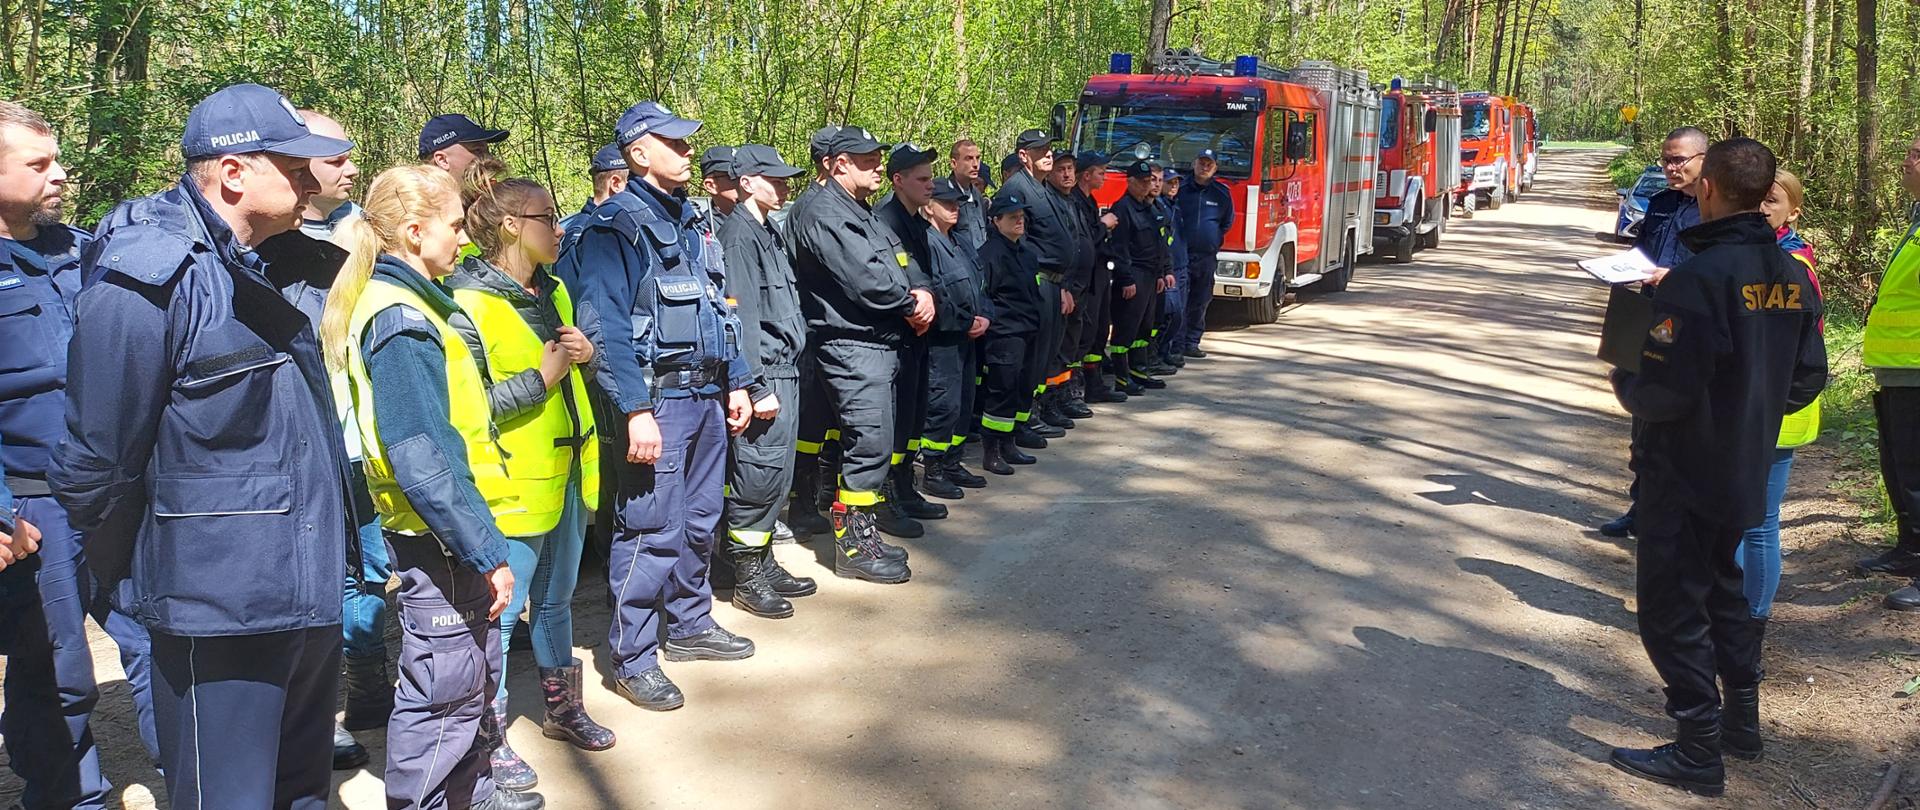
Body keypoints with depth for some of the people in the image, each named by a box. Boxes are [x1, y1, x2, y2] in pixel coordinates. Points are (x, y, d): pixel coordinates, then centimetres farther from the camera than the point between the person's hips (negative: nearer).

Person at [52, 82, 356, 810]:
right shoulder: (147, 280, -17)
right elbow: (96, 464, -15)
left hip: (309, 604, 8)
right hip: (220, 617, -8)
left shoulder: (267, 270, 11)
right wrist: (126, 573, -1)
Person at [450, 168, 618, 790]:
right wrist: (539, 378, -24)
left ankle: (561, 707, 36)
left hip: (567, 474, 8)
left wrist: (585, 354, 0)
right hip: (511, 485, -8)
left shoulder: (553, 292, 10)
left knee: (555, 598, 21)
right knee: (500, 610, 3)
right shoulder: (468, 306, -17)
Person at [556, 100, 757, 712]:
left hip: (707, 394, 8)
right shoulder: (617, 226, -10)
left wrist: (735, 382, 17)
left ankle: (690, 625, 32)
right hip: (659, 397, -8)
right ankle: (631, 657, 6)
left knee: (700, 518, 16)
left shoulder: (691, 219, 16)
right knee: (652, 529, -5)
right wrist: (635, 410, -23)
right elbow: (607, 327, -17)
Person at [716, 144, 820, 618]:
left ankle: (763, 562, 25)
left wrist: (787, 376, 18)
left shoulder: (767, 233, 17)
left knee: (775, 473, 15)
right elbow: (740, 316, -19)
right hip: (764, 374, -10)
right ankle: (747, 578, 6)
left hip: (784, 370, 10)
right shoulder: (739, 235, -13)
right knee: (760, 474, -5)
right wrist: (757, 387, -21)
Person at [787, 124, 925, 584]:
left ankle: (862, 535, 23)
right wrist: (911, 305, -7)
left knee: (871, 442, 14)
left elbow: (900, 266, 19)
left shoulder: (862, 212, 21)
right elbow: (863, 278, -21)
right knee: (870, 443, -10)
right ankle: (853, 545, 0)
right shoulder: (824, 212, -12)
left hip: (879, 343, 10)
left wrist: (921, 295, -2)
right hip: (852, 346, -10)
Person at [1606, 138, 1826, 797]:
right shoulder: (1792, 278, 2)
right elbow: (1808, 378, 11)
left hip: (1685, 476, -8)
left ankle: (1699, 753, 9)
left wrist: (1624, 384, -6)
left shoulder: (1698, 278, -23)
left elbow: (1666, 391, -26)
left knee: (1671, 606, 2)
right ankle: (1743, 720, 35)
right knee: (1725, 589, 24)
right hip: (1747, 471, 8)